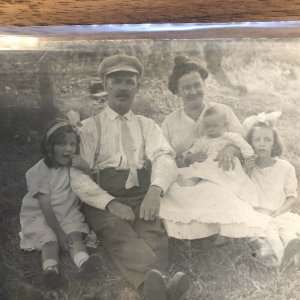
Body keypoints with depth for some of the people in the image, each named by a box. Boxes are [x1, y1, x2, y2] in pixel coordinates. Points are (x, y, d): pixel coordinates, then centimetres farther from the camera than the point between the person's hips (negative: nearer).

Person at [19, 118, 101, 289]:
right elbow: (45, 206, -16)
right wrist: (59, 232, -19)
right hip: (41, 216, -2)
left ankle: (84, 263, -41)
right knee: (50, 240, -26)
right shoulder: (40, 171, -14)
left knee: (76, 235, -22)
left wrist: (86, 169, -22)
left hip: (68, 213, 3)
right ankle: (50, 270, -40)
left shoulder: (75, 165, 0)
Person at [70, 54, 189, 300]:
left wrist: (155, 190, -23)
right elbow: (76, 175, 0)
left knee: (154, 233, -31)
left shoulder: (147, 125, 21)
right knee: (122, 236, -34)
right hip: (104, 201, -3)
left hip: (143, 196, 3)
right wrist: (110, 203, -17)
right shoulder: (89, 127, 14)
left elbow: (165, 156, 0)